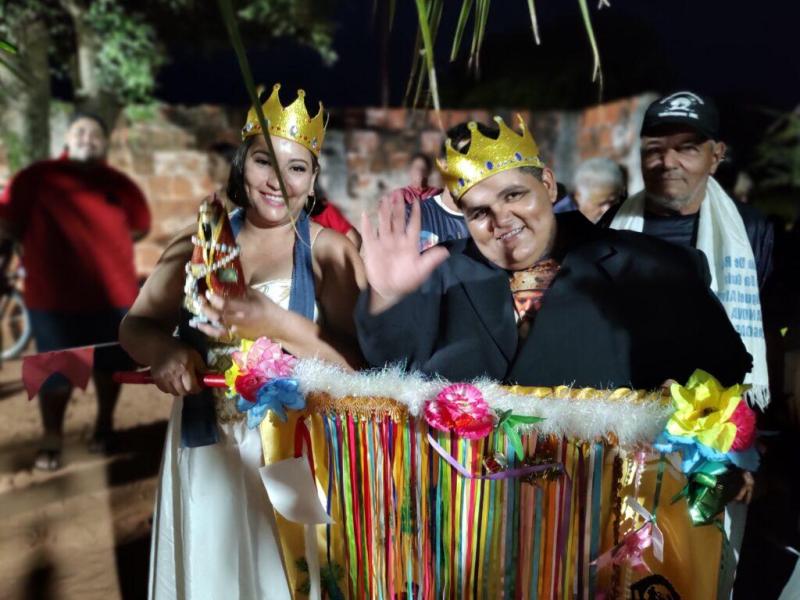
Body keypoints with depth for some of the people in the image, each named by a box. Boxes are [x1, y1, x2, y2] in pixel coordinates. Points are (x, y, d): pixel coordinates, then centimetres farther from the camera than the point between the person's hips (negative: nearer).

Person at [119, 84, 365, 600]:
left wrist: (277, 324, -28)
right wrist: (164, 352, -14)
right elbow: (136, 325, 7)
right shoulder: (200, 242, 3)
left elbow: (360, 362, -16)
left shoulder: (329, 251, -9)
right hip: (204, 451, 4)